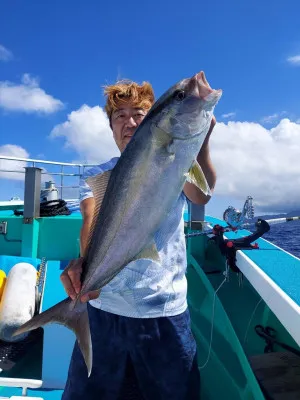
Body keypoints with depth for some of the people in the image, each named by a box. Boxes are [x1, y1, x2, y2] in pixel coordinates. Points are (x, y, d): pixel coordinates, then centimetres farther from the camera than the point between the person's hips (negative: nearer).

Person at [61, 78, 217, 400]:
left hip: (167, 312, 0)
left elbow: (201, 195, -20)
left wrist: (201, 139, -36)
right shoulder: (97, 176, 2)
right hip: (104, 309, 1)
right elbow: (92, 219, -17)